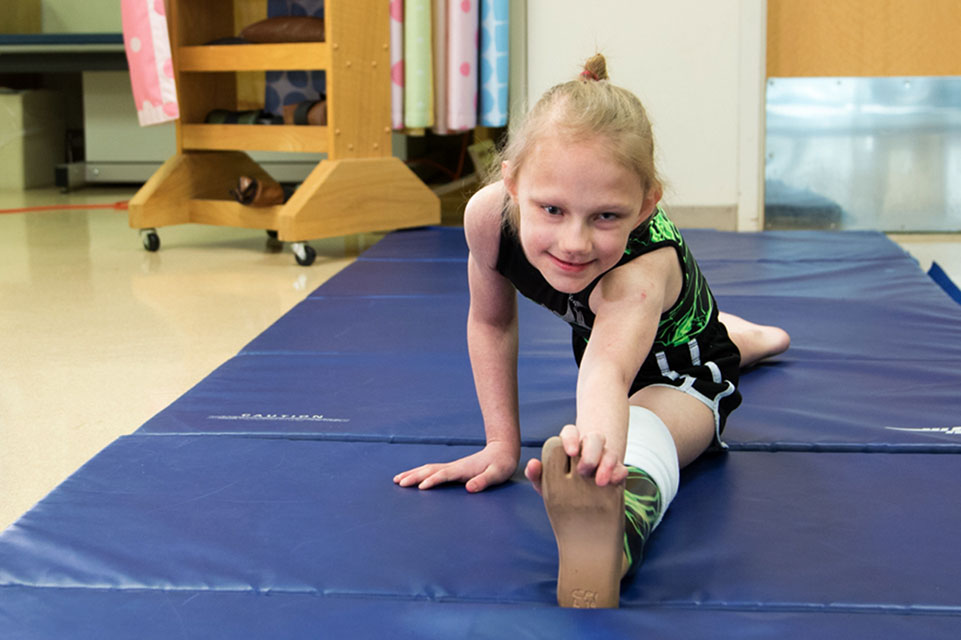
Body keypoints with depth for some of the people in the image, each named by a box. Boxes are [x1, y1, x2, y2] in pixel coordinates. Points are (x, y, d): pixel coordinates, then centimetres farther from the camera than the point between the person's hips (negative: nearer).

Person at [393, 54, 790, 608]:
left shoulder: (643, 269, -47)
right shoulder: (489, 214, -33)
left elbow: (609, 370, -68)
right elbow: (491, 322, -13)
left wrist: (601, 433, -91)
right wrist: (502, 443, -15)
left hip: (680, 370, -6)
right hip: (594, 334, 6)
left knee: (640, 439, -41)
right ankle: (736, 335, 62)